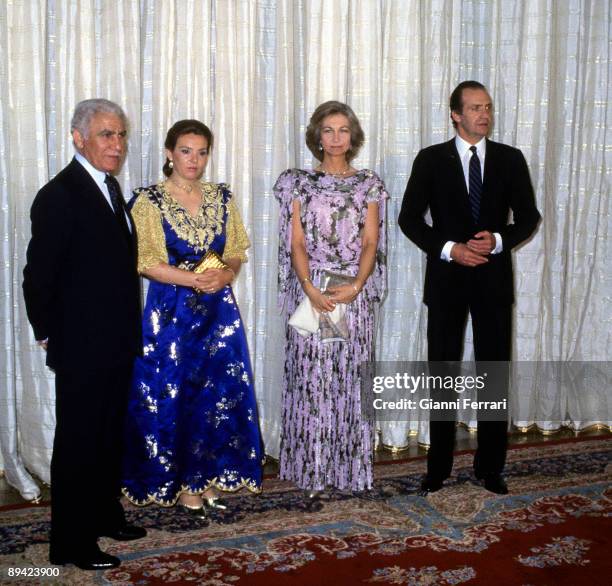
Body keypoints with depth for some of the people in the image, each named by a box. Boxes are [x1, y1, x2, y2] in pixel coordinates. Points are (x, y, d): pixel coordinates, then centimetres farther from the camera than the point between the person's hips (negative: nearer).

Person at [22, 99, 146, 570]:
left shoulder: (109, 186, 10)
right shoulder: (60, 195, -17)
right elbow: (39, 275, -16)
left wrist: (127, 332, 9)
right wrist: (49, 335, -9)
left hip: (115, 343, 8)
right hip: (82, 348, -8)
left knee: (109, 436, 20)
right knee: (77, 442, 4)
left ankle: (104, 513, 37)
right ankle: (71, 544, 17)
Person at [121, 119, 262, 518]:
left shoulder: (222, 197, 9)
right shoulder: (149, 200, -4)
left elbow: (236, 252, 11)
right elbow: (146, 262, -9)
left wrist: (227, 274, -11)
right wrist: (193, 279, -19)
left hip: (219, 311, 4)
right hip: (172, 312, -4)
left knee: (219, 394, 5)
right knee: (173, 396, 2)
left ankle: (207, 480, 20)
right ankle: (181, 485, 16)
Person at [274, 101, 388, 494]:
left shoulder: (368, 184, 7)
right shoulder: (298, 182, 4)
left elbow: (371, 243, 1)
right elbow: (296, 243, -2)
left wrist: (355, 287, -15)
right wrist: (310, 289, -17)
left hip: (355, 293, 1)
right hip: (311, 290, -1)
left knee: (351, 377, 5)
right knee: (311, 378, 1)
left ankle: (350, 467, 16)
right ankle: (313, 469, 11)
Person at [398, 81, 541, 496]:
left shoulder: (510, 159, 5)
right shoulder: (431, 159, 0)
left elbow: (529, 217, 5)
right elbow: (410, 218, -2)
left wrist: (498, 240, -14)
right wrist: (449, 249, -14)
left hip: (494, 277, 1)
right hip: (446, 278, -1)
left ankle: (490, 466, 19)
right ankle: (438, 468, 17)